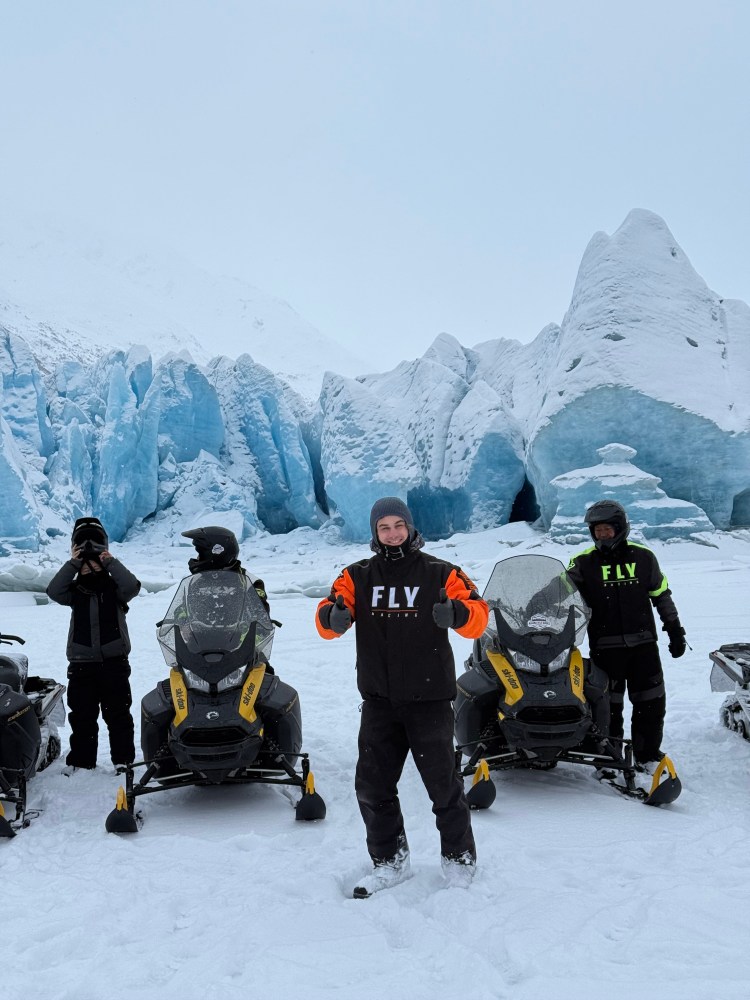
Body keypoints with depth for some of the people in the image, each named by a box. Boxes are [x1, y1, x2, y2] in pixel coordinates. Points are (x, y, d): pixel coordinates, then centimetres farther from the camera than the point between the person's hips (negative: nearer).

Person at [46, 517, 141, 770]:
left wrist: (111, 562, -17)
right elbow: (54, 591, -11)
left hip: (114, 662, -2)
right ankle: (81, 763, 16)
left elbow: (132, 586, -17)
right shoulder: (74, 590, 8)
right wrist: (72, 564, -16)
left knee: (118, 714, 3)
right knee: (82, 717, 7)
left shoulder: (114, 587, 3)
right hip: (81, 664, 2)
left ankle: (123, 760, 11)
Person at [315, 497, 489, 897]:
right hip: (379, 702, 3)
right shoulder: (357, 577, 5)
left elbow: (477, 616, -11)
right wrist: (333, 616, -27)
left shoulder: (440, 574, -2)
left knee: (442, 784, 2)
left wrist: (457, 612, -34)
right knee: (372, 785, 8)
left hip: (430, 700, -3)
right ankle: (389, 861, 28)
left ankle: (459, 858, 25)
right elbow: (326, 619, -2)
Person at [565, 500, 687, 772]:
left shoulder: (643, 557, 4)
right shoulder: (584, 562, -1)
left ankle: (648, 755, 21)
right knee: (609, 705, 4)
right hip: (604, 646, -2)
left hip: (643, 643, 2)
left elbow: (662, 595, 11)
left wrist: (675, 630, 10)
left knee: (651, 703, 6)